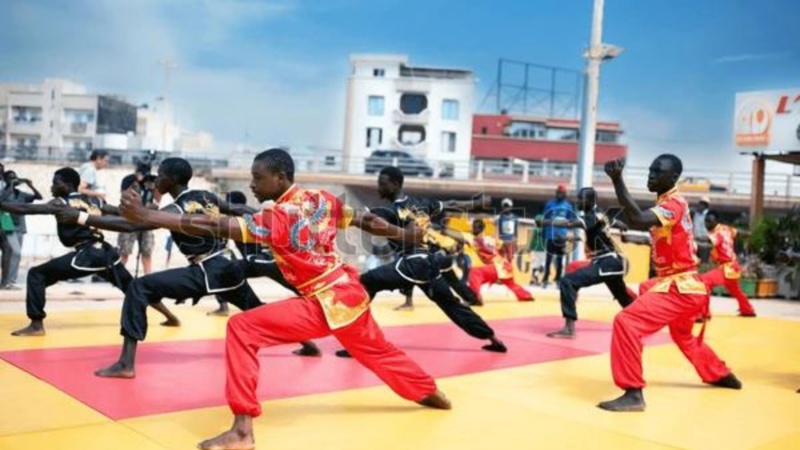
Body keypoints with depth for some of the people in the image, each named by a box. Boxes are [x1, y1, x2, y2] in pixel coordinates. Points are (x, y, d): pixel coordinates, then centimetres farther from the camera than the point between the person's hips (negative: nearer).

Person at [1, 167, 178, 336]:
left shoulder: (61, 203, -1)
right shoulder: (94, 201, 18)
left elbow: (26, 209, -5)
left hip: (86, 255, -7)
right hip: (106, 252, 7)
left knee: (37, 275, 1)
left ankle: (36, 324, -7)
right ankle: (169, 315, 33)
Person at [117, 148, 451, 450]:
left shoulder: (277, 218, -18)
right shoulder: (322, 199, 3)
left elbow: (215, 228, -24)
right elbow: (368, 222, 12)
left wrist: (144, 216, -25)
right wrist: (409, 234, 28)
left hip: (325, 305, -9)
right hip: (350, 293, 9)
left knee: (242, 329, -14)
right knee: (376, 351, 33)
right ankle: (430, 393, 54)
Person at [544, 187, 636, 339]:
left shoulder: (593, 216, -12)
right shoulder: (600, 215, 14)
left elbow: (573, 223, -32)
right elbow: (615, 223, 34)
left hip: (606, 262, -10)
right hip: (613, 261, 10)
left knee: (568, 282, -21)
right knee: (625, 297, 30)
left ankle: (569, 327, -28)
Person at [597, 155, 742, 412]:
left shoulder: (674, 203, -17)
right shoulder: (667, 204, 12)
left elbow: (638, 221, -35)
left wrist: (617, 181, -39)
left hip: (679, 287, -11)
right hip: (682, 285, 11)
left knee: (626, 323, -21)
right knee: (684, 337, 32)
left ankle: (633, 393, -20)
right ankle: (722, 376, 52)